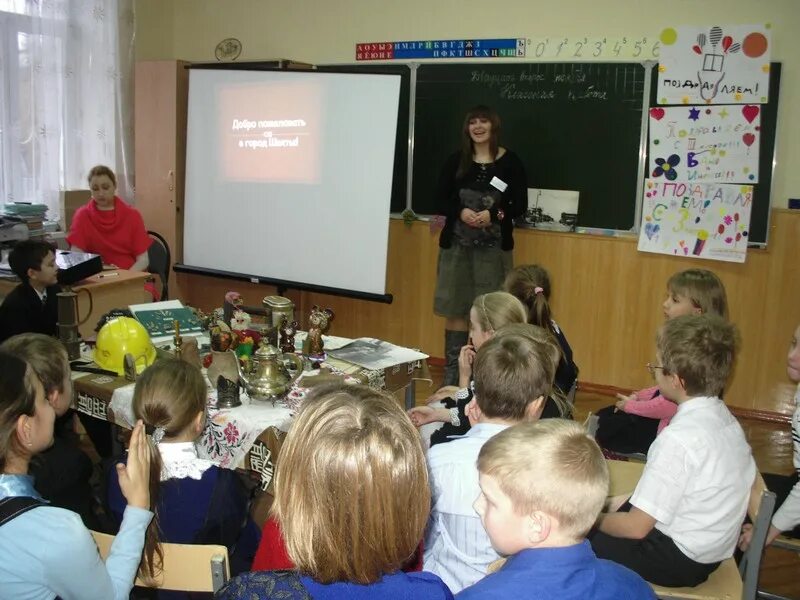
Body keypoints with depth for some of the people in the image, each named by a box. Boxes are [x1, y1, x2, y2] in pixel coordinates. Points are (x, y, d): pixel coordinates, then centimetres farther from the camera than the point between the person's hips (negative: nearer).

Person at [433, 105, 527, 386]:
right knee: (454, 308, 5)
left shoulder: (510, 162, -1)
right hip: (456, 243, 2)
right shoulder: (456, 161, 4)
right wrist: (460, 212, -14)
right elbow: (441, 199, 6)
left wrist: (494, 214, -18)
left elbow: (520, 205, -1)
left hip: (493, 246, -2)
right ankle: (453, 371, 15)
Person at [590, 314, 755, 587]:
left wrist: (594, 518, -4)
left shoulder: (678, 439, -28)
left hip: (679, 562, -8)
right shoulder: (726, 419, -3)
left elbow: (636, 527, -24)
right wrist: (625, 504, 7)